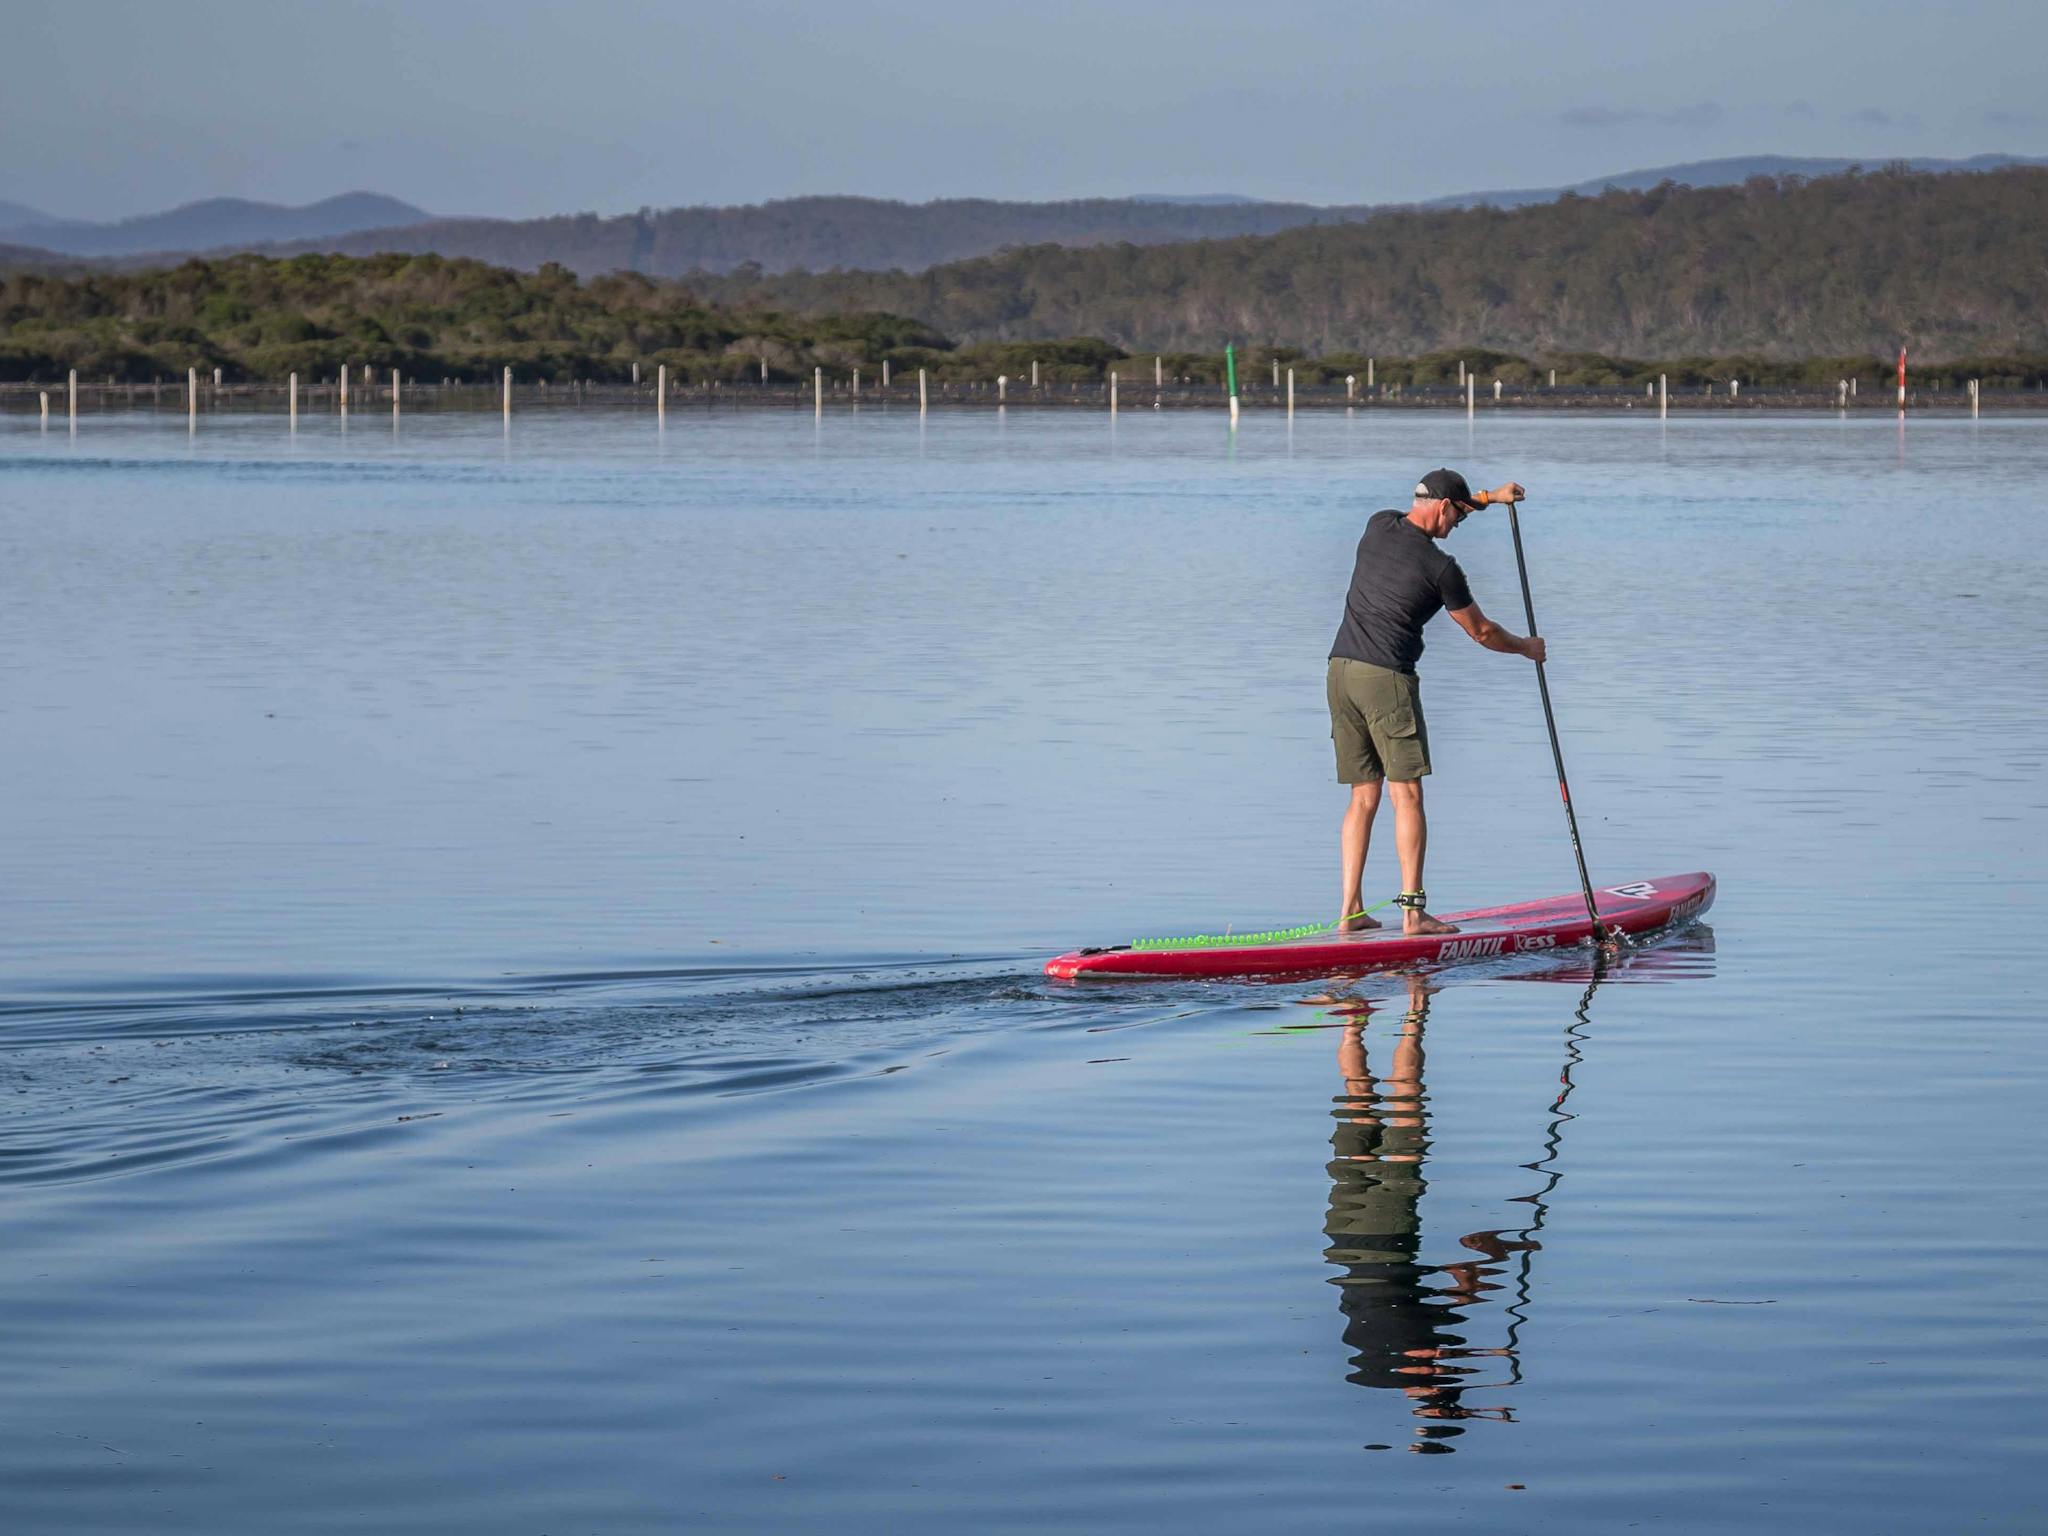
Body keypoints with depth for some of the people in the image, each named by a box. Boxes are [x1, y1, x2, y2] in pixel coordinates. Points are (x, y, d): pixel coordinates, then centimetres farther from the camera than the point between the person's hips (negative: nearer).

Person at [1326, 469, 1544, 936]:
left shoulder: (1378, 526, 10)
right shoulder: (1439, 567, -7)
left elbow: (1429, 512, 35)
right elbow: (1481, 632, 6)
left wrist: (1487, 497, 39)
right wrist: (1526, 648, 24)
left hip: (1340, 670, 7)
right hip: (1386, 677, -7)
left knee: (1363, 796, 10)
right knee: (1406, 795, -4)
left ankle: (1350, 909, 3)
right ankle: (1412, 911, -10)